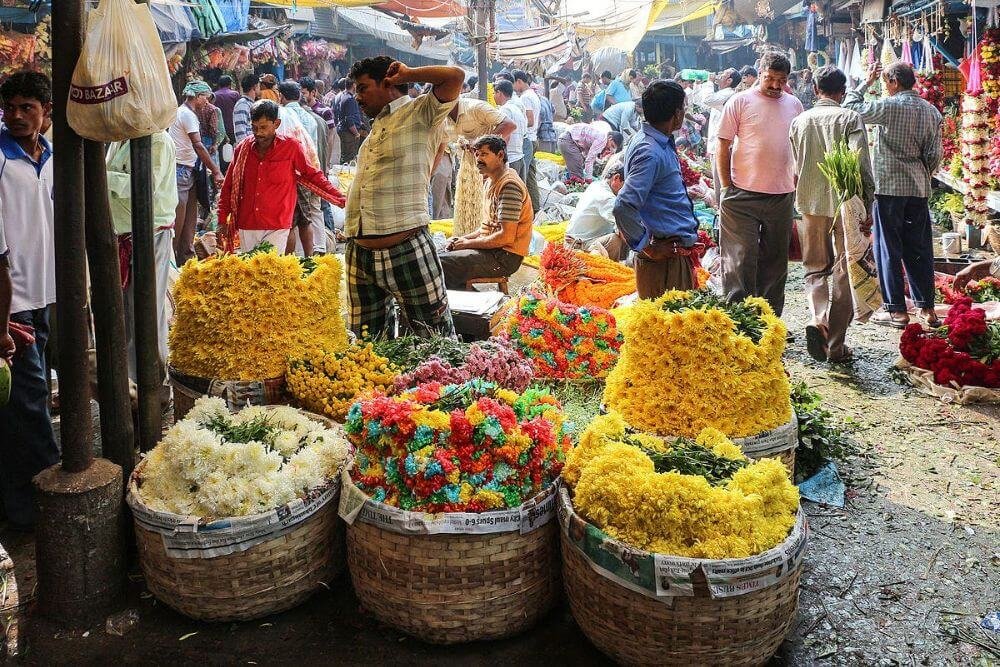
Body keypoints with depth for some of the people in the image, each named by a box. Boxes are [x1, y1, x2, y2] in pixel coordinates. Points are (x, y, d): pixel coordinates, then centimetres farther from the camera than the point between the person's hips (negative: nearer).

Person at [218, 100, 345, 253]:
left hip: (276, 228, -3)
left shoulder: (291, 147, -3)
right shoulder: (243, 149, 6)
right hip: (247, 227, 4)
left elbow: (313, 176, 4)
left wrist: (341, 200, -2)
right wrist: (222, 220, 11)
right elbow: (228, 187, 13)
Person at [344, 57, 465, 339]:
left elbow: (455, 75, -15)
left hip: (407, 251, -8)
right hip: (360, 255, 8)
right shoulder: (376, 127, 22)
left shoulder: (419, 112, 0)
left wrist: (407, 74, -1)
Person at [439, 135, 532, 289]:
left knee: (440, 264, -21)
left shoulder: (509, 186, -16)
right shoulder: (491, 181, 16)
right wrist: (463, 238, 7)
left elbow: (506, 237, -22)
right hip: (491, 248, 10)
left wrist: (468, 243, -12)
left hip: (504, 257, -10)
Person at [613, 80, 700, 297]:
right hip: (667, 257, -10)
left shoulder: (661, 143, 10)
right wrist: (648, 248, -19)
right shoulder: (650, 153, -21)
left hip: (679, 252, 10)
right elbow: (624, 207, -29)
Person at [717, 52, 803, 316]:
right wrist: (726, 186, -6)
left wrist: (796, 182, 13)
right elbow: (723, 146, -3)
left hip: (782, 195, 5)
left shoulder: (794, 104, 11)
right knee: (741, 257, -6)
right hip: (743, 194, -5)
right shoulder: (740, 101, -3)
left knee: (776, 259, 12)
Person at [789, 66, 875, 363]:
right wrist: (868, 202, -5)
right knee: (843, 274, 6)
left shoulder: (799, 121, 5)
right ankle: (835, 346, 8)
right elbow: (860, 164, -14)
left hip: (811, 204, 3)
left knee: (816, 269, 15)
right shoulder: (850, 118, -7)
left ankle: (819, 320, -12)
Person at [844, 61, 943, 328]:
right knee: (919, 249, 11)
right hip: (919, 189, 6)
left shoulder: (889, 106, -12)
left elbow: (850, 107, -3)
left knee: (889, 248, 1)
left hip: (889, 186, -6)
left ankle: (896, 310, 3)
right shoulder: (932, 111, 6)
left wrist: (866, 82, 8)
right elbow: (935, 155, 7)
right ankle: (927, 309, 14)